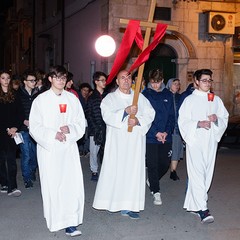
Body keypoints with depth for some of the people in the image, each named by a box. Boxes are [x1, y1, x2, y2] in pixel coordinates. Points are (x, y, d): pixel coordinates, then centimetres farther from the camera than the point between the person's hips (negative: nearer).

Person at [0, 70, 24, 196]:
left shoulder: (14, 94, 8)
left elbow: (20, 112, 6)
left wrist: (16, 127, -6)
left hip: (12, 131, 1)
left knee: (11, 158, -4)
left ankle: (12, 187, -5)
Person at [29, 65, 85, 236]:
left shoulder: (72, 98, 9)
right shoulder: (41, 100, 1)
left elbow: (81, 123, 10)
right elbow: (34, 126, -1)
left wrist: (70, 128, -10)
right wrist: (53, 134, -14)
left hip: (69, 147, 2)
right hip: (49, 149, -2)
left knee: (73, 184, -7)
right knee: (53, 185, 0)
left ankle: (70, 222, -2)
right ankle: (55, 220, 16)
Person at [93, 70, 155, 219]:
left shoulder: (140, 98, 13)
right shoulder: (110, 98, 4)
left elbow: (150, 114, 4)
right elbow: (107, 116, -12)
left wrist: (138, 120, -15)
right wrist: (126, 111, -26)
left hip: (135, 141, 3)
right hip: (117, 142, -2)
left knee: (134, 171, 0)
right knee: (114, 170, -4)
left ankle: (128, 206, 5)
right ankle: (111, 201, 9)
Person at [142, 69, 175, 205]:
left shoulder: (168, 95, 7)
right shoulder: (145, 95, -3)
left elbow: (172, 116, 7)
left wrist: (167, 132, -7)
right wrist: (156, 133, -13)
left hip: (166, 136, 4)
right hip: (150, 137, -3)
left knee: (165, 163, 7)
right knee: (153, 165, -1)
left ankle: (152, 181, 34)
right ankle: (156, 192, 10)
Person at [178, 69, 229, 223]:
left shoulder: (216, 100, 14)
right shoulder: (190, 100, 4)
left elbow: (225, 118, 15)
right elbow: (183, 121, -2)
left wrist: (217, 119, -7)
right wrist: (198, 124, -17)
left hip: (211, 141, 5)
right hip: (195, 141, -4)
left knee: (207, 174, 6)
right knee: (197, 173, -13)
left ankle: (192, 205, 18)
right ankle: (203, 209, -15)